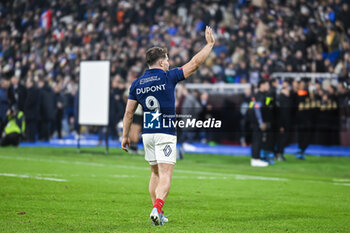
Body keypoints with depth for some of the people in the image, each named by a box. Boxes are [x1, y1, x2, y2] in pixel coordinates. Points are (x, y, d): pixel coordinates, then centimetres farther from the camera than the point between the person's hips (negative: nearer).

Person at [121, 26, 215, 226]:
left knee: (156, 174, 17)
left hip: (147, 133, 5)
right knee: (165, 176, -8)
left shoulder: (137, 84, 6)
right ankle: (157, 208, -26)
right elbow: (195, 63, -4)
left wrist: (125, 136, 15)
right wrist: (210, 44, 6)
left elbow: (129, 113, 7)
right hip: (166, 134, -5)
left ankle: (158, 213, 17)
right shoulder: (168, 77, -7)